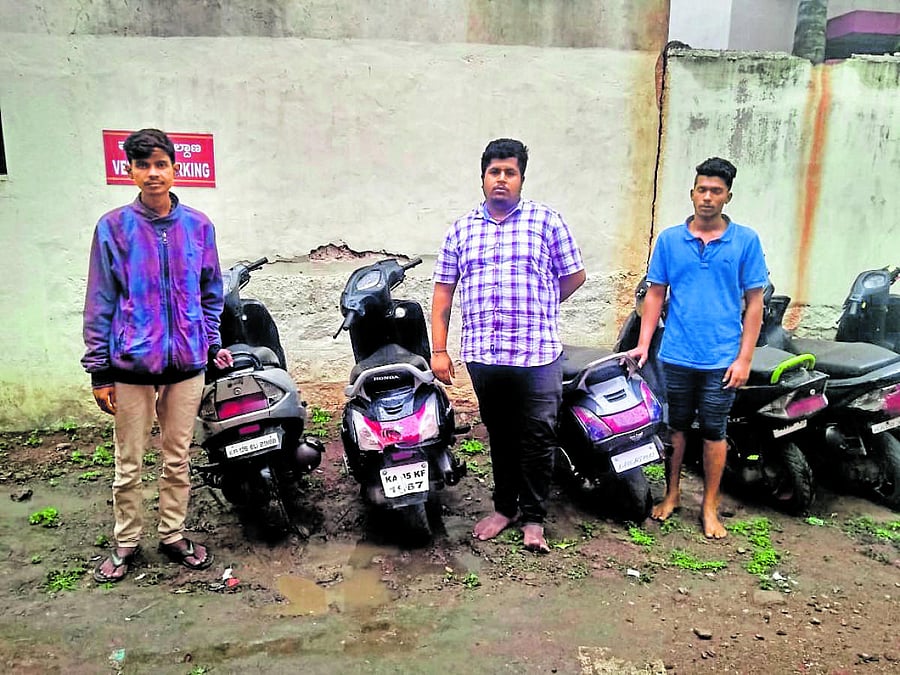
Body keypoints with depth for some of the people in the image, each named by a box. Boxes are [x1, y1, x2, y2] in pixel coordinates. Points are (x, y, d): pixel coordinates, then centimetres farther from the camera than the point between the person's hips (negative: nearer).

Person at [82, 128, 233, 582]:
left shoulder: (198, 226, 4)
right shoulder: (113, 227, -3)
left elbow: (211, 293, 12)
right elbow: (100, 302, -1)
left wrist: (213, 343, 6)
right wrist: (99, 370, -3)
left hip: (187, 363, 2)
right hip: (131, 364, -2)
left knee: (178, 459, 13)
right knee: (128, 464, 10)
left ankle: (173, 535, 29)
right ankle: (126, 542, 29)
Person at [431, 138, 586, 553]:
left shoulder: (546, 220, 3)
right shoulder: (461, 229, 11)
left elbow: (574, 275, 8)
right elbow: (443, 291, 9)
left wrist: (536, 310, 11)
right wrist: (438, 350, 4)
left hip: (537, 353, -2)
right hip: (482, 353, 3)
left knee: (537, 438, 4)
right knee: (499, 437, 16)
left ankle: (533, 517, 20)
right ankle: (505, 506, 32)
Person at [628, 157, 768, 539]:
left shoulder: (746, 241, 0)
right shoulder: (669, 239, 3)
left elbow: (754, 303, 0)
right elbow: (655, 294, 7)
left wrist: (744, 358, -5)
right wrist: (643, 345, 0)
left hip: (721, 360, -1)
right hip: (675, 356, 1)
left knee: (714, 431, 8)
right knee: (675, 426, 13)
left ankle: (710, 507, 24)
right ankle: (672, 494, 30)